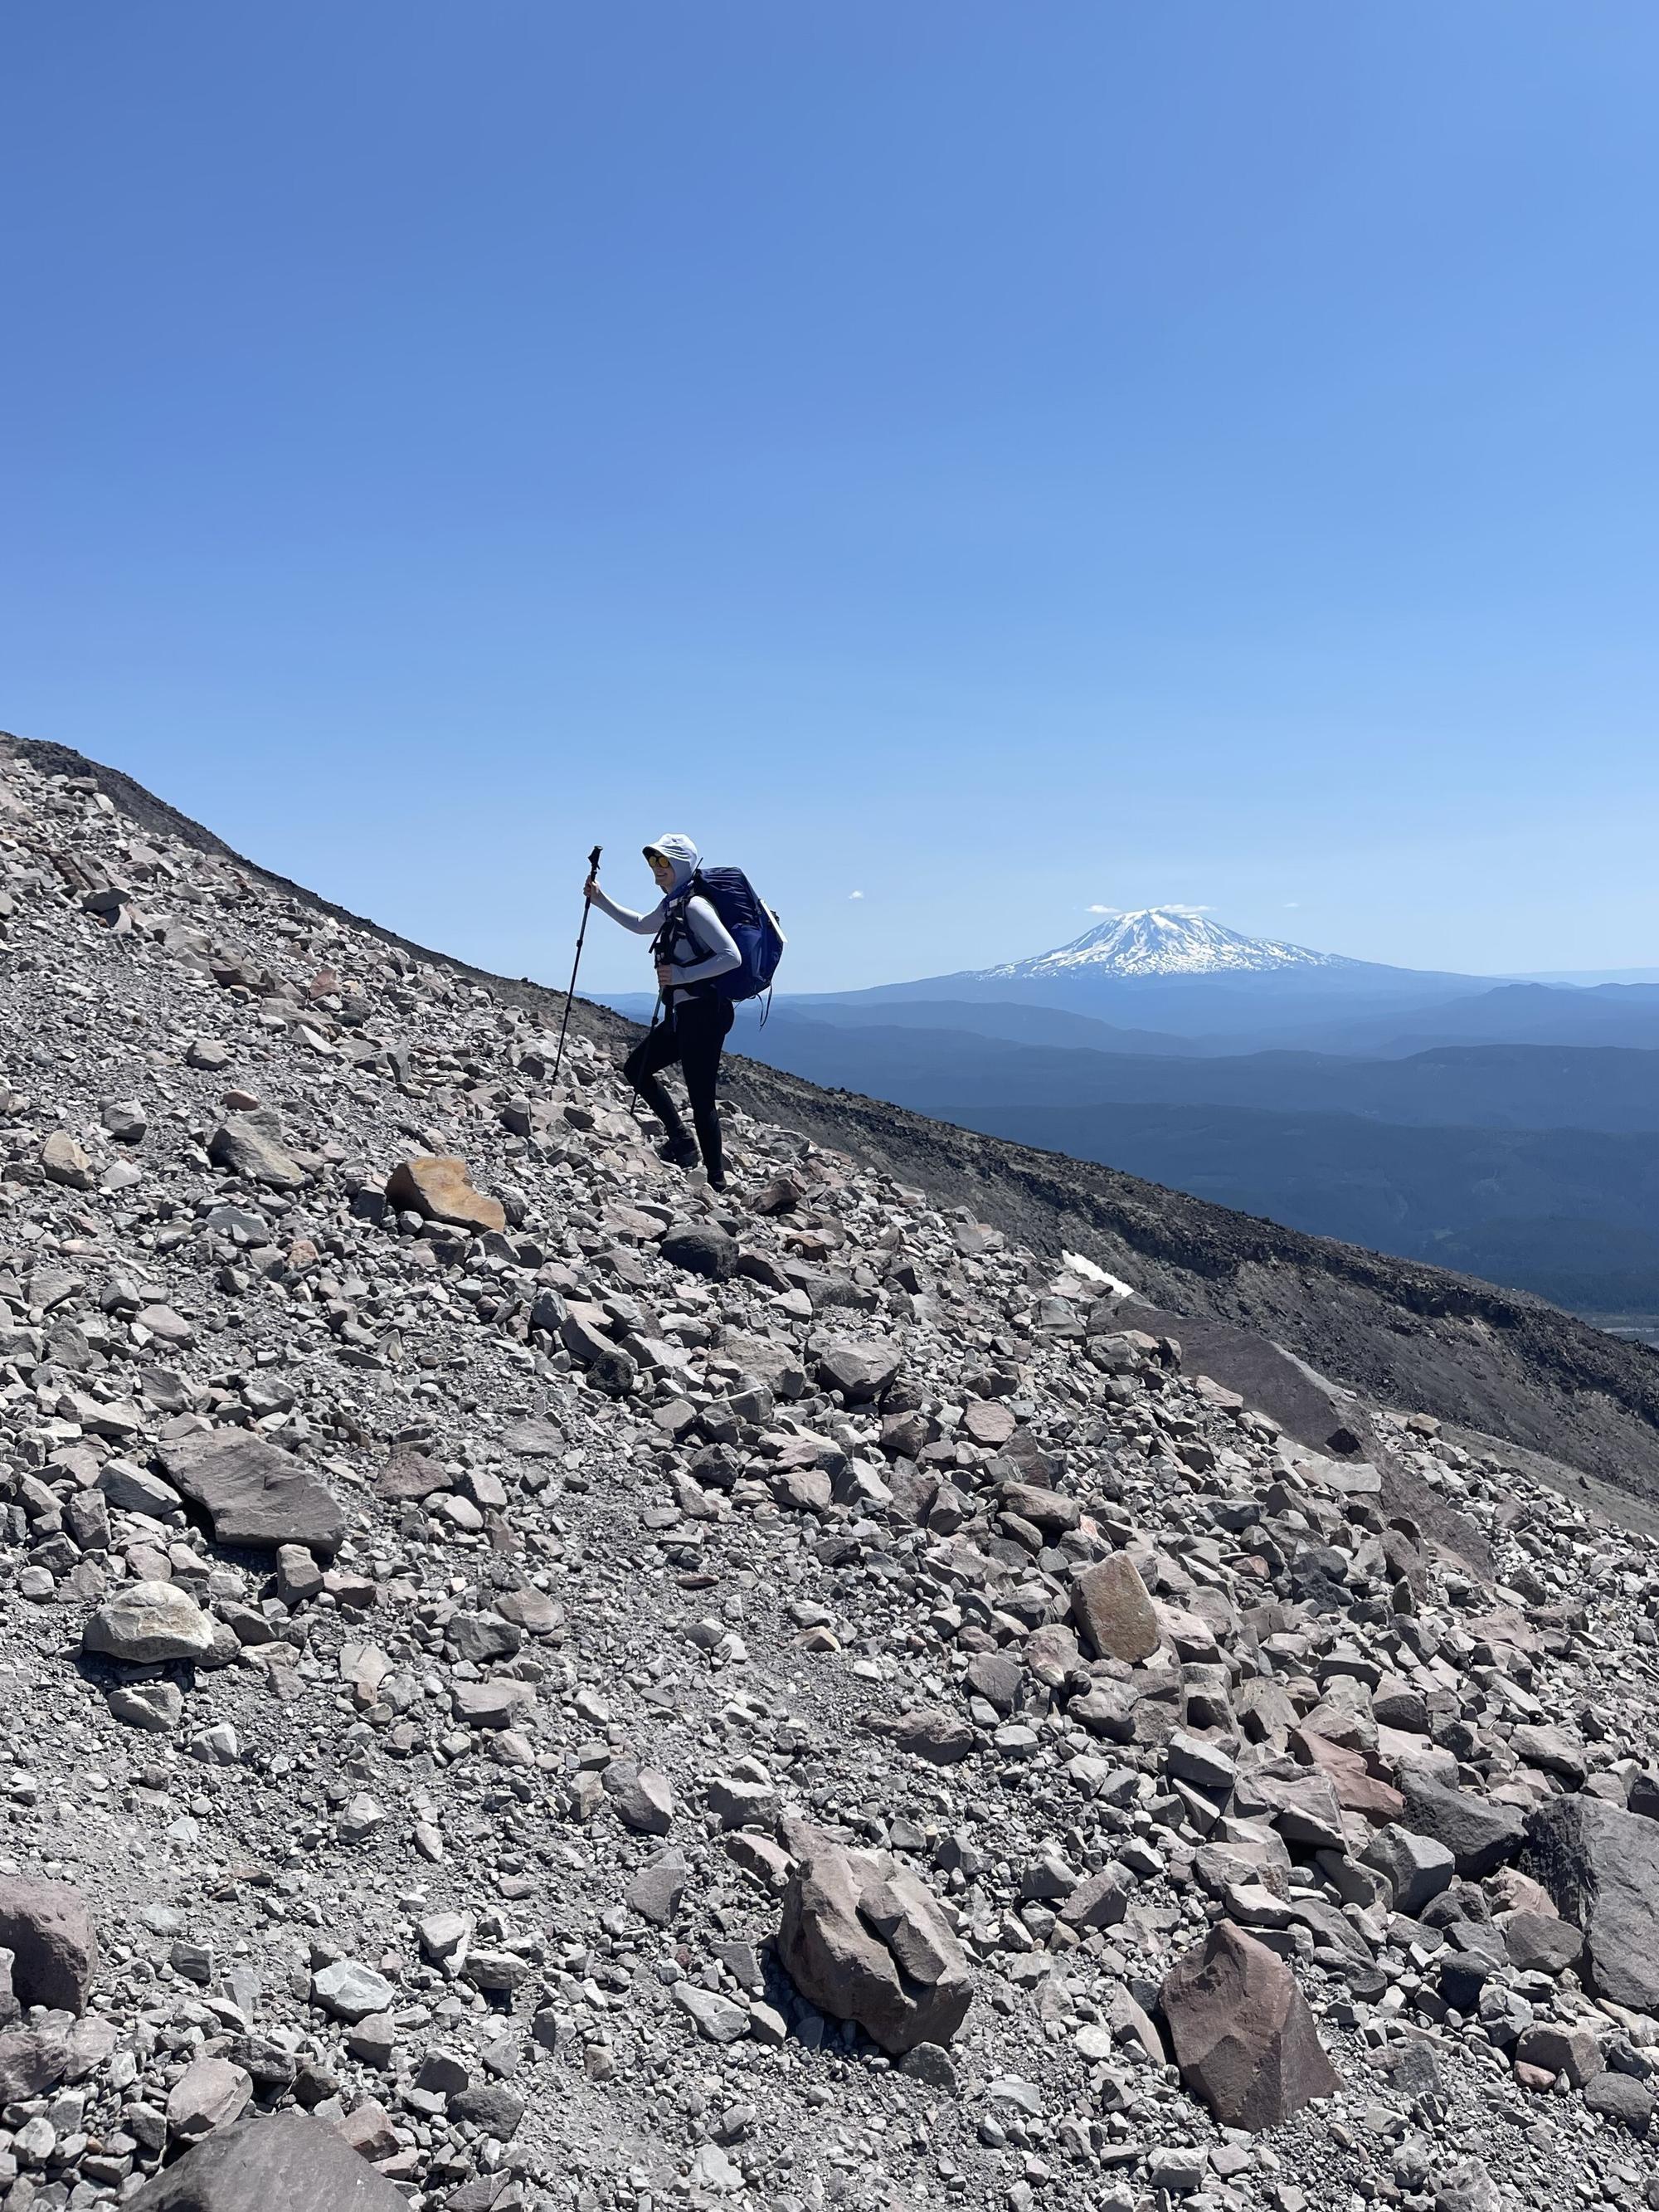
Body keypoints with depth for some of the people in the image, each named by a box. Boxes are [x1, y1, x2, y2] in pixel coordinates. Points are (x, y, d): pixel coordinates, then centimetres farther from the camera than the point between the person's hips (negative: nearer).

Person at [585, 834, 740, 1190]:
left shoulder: (694, 906, -15)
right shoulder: (671, 905, 14)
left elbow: (732, 957, -23)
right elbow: (640, 925, 36)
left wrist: (681, 975, -23)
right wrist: (601, 900, 30)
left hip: (704, 1013, -10)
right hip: (683, 1013, 10)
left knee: (701, 1098, -7)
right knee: (636, 1068, 15)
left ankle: (716, 1180, 0)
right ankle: (681, 1141, 16)